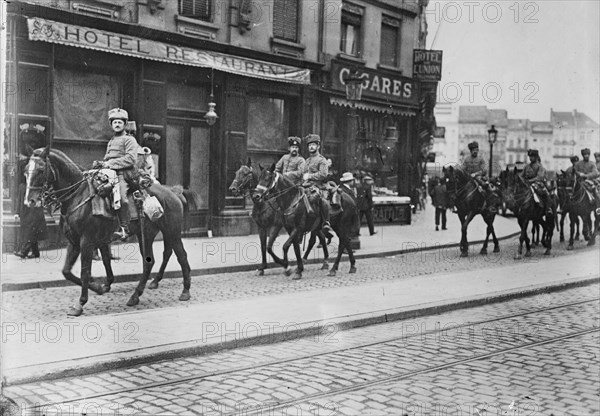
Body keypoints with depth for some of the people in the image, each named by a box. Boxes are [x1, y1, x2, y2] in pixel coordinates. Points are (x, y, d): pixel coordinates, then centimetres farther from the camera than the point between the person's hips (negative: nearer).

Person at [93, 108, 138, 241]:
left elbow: (131, 158, -10)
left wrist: (111, 163, -14)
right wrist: (101, 164, 10)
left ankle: (124, 229, -32)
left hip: (123, 174, -9)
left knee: (120, 195, -33)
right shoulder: (111, 142, 30)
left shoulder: (129, 140, 5)